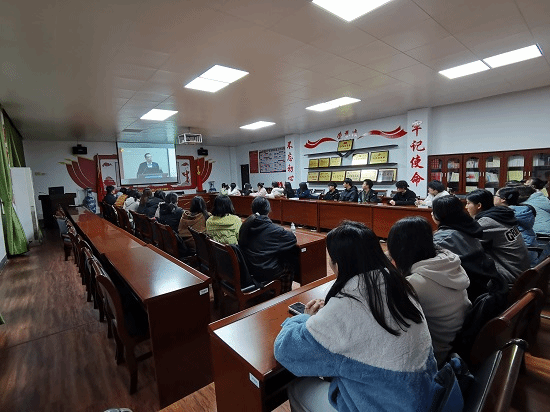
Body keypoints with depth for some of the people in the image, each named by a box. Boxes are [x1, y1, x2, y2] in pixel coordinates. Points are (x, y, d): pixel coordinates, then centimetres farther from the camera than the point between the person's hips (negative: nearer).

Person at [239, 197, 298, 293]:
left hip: (247, 270, 7)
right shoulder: (273, 229, -20)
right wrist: (283, 232, 9)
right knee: (290, 266, 19)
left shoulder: (245, 225, -4)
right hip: (265, 273, -6)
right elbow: (292, 238, -12)